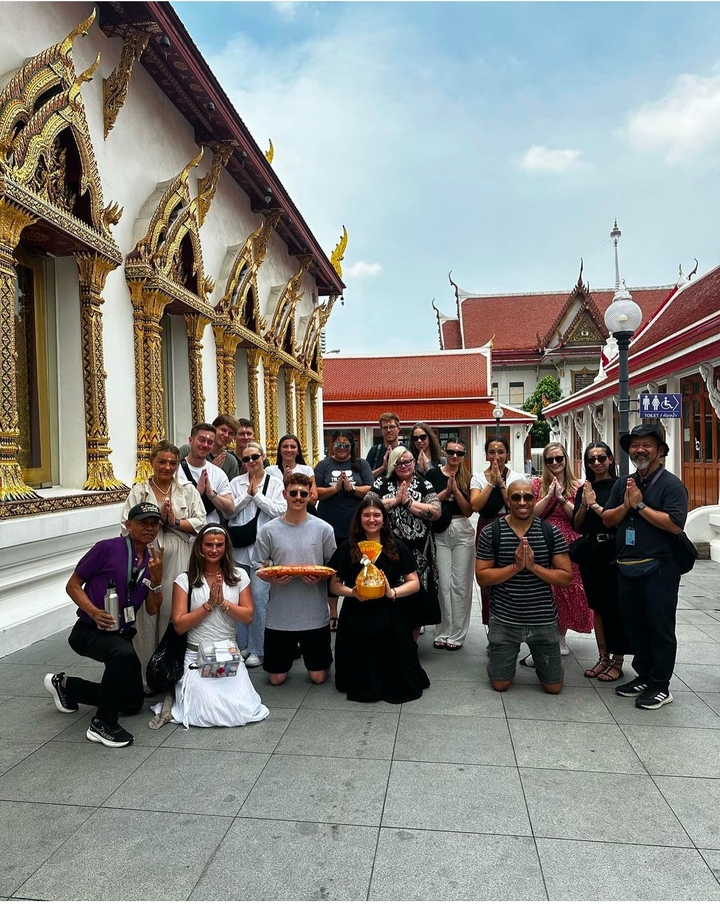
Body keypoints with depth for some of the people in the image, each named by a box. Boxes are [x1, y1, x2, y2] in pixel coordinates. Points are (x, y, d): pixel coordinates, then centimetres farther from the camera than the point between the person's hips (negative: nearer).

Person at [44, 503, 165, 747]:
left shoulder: (153, 560, 2)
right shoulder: (107, 548, -16)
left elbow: (153, 609, 0)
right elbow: (72, 585, -10)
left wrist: (156, 576, -17)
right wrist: (94, 612, -26)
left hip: (122, 633, 7)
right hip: (90, 631, -7)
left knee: (133, 703, 16)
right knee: (124, 654, -40)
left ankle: (65, 685, 34)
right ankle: (102, 724, -18)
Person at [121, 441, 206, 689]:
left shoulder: (188, 490, 11)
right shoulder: (139, 491, 8)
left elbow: (200, 523, 3)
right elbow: (127, 526, -2)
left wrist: (175, 521, -7)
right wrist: (157, 519, -9)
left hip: (178, 562, 1)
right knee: (147, 616, 0)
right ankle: (146, 677, 13)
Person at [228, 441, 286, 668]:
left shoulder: (275, 483, 2)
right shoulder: (236, 482, 7)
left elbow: (280, 511, -9)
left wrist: (258, 494, -9)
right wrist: (247, 494, -9)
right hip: (239, 547, 3)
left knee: (259, 596, -5)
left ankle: (257, 649, 8)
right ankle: (241, 644, 25)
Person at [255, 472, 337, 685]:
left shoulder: (323, 529, -4)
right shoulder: (269, 530, -4)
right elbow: (259, 566, 2)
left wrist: (320, 576, -17)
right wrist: (272, 577, -18)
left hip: (315, 614, 0)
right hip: (279, 615, 0)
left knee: (318, 677, 10)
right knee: (277, 679, 12)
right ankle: (290, 651, 43)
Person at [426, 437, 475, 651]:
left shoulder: (468, 478, 5)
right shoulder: (433, 474, 3)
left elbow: (468, 510, -1)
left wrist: (456, 490, -12)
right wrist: (446, 491, -10)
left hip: (463, 532, 1)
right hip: (439, 533, -1)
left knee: (461, 584, 3)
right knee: (443, 584, 1)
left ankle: (456, 635, 13)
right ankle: (442, 633, 14)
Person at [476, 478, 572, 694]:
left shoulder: (551, 533, -5)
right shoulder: (490, 533, -8)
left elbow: (566, 577, -6)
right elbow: (482, 577, -9)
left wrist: (534, 566, -21)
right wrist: (515, 566, -21)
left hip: (544, 620, 1)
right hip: (504, 621, -1)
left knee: (554, 687, 13)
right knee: (500, 685, 10)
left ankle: (536, 657, 42)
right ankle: (505, 658, 41)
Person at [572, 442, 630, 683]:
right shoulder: (584, 489, 9)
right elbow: (577, 526, 6)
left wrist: (595, 504, -15)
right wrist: (584, 504, -9)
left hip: (612, 553, -5)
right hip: (589, 553, 6)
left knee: (615, 606, 2)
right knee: (597, 606, 12)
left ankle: (617, 661, 15)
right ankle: (603, 658, 24)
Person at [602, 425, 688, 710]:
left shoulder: (671, 484, -9)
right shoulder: (623, 484, 10)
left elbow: (675, 524, -22)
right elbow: (607, 520, 7)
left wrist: (640, 506, -16)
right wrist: (625, 506, -10)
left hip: (659, 568, -7)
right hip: (627, 568, 7)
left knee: (660, 627, 4)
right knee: (634, 625, 16)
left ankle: (660, 686, 16)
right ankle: (643, 675, 32)